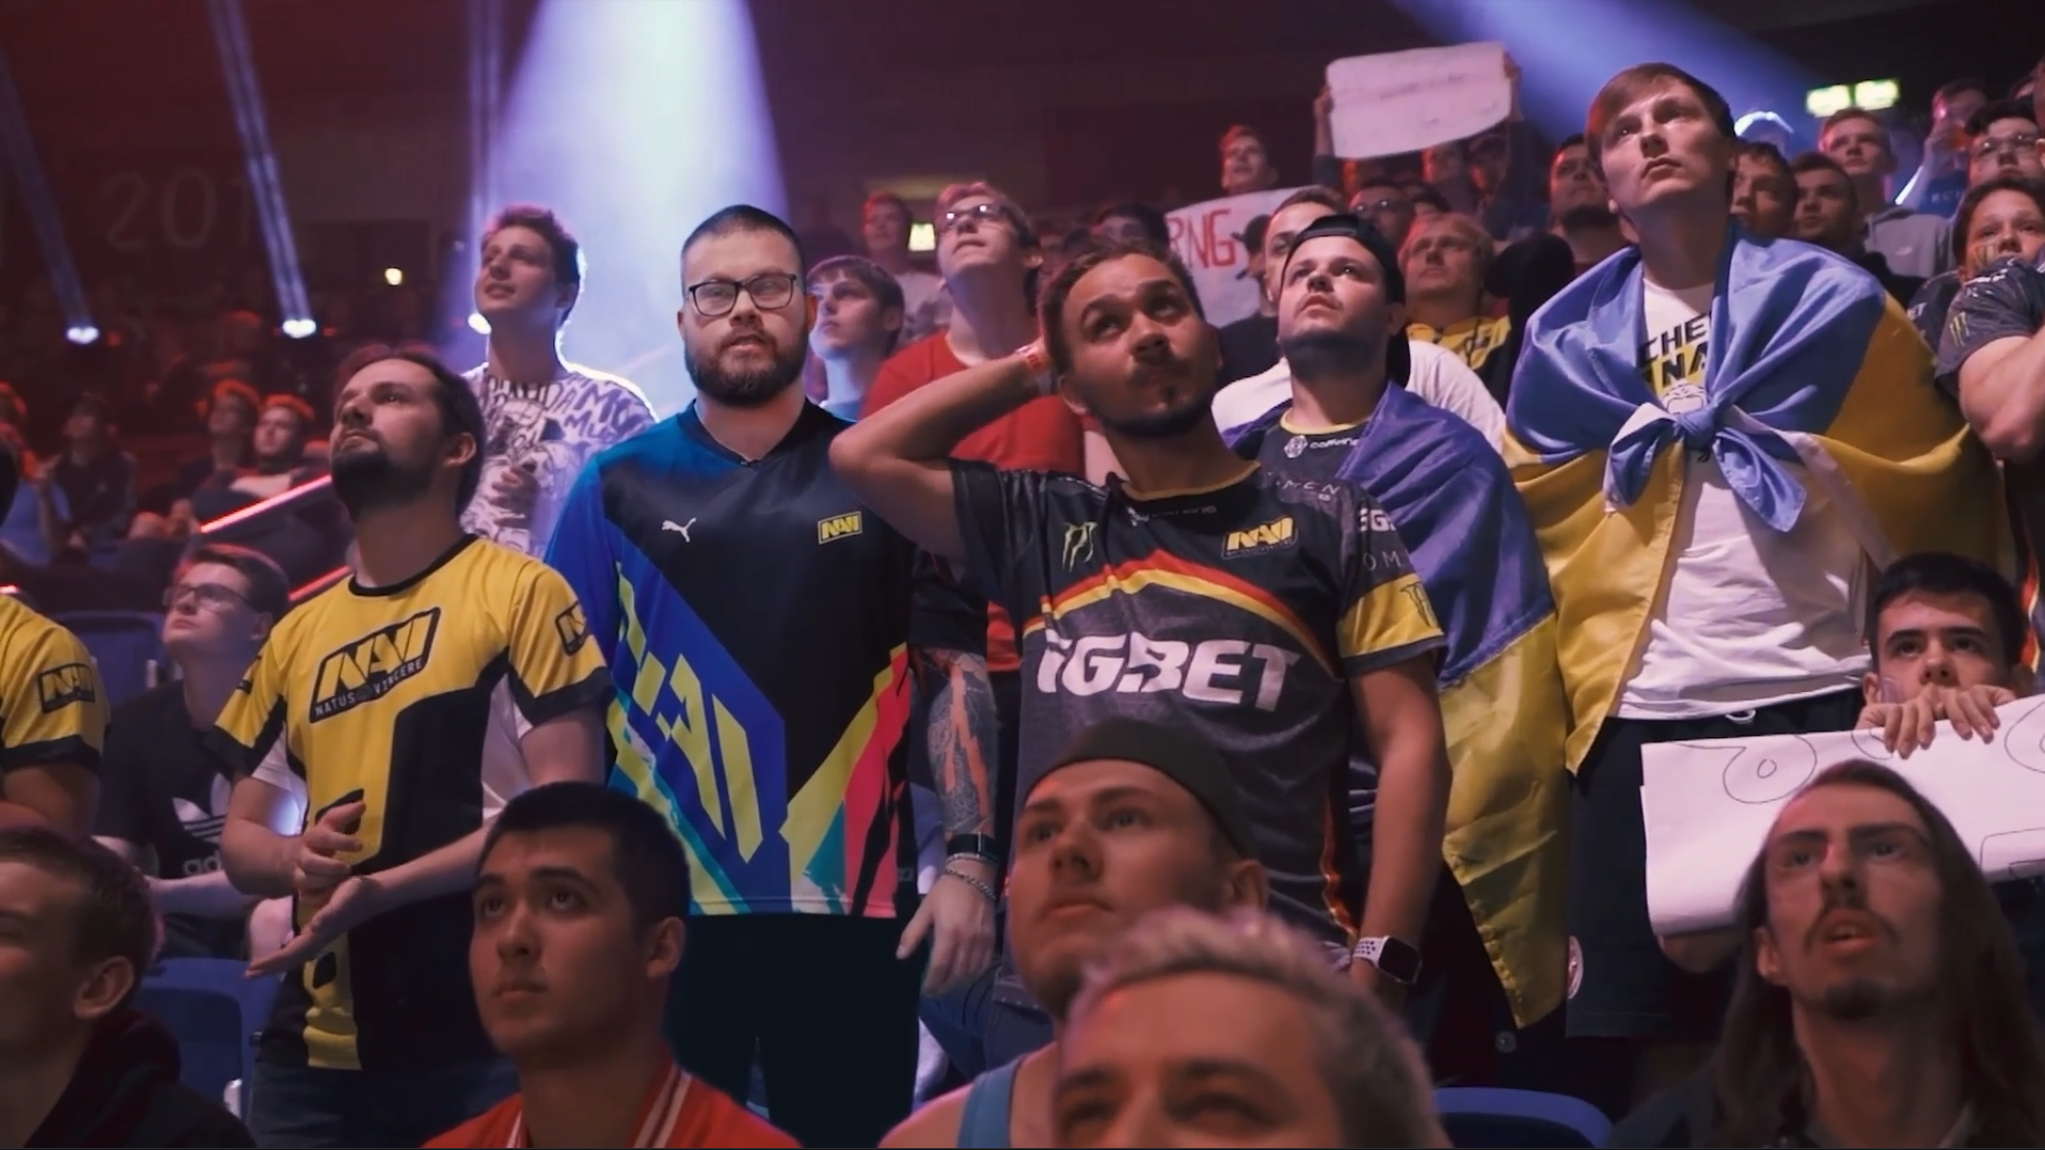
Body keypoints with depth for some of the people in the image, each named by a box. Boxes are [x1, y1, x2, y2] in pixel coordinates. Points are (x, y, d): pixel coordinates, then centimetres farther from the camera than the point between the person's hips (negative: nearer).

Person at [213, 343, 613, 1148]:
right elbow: (240, 840, 18)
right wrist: (295, 859, -5)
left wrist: (384, 887, -18)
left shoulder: (519, 591, -2)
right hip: (314, 1046, 5)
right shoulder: (295, 635, 13)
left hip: (482, 1036, -5)